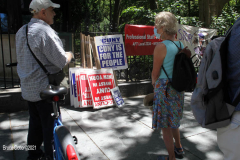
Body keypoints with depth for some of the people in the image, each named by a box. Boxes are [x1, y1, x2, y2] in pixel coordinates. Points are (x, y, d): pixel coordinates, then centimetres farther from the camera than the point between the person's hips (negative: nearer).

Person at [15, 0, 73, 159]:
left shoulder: (21, 31, 9)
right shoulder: (45, 31, -19)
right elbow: (62, 61, -21)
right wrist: (69, 55, 1)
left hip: (28, 88, 9)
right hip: (46, 88, -8)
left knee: (35, 123, 20)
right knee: (51, 126, 5)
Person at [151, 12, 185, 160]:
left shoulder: (161, 47, -17)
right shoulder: (181, 45, 4)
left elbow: (155, 72, -11)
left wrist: (154, 83, 8)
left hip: (164, 89, -8)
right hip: (179, 88, 8)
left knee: (165, 125, 8)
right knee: (173, 120, 26)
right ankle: (179, 148, 42)